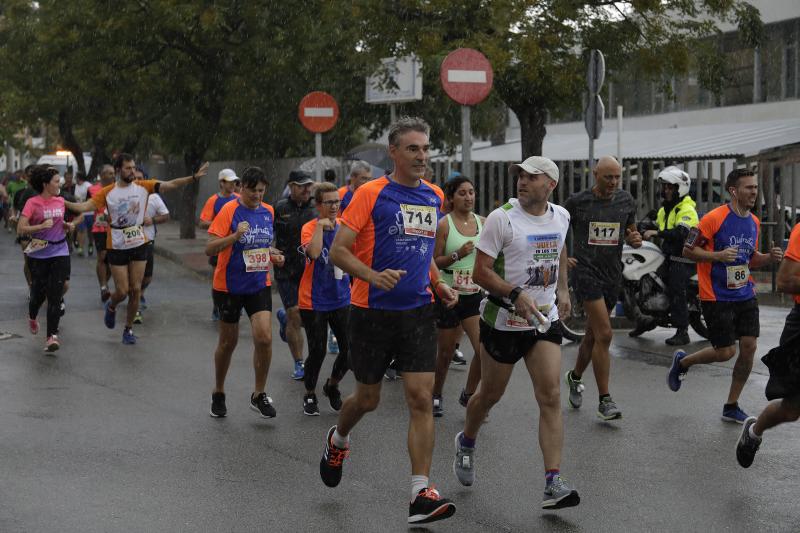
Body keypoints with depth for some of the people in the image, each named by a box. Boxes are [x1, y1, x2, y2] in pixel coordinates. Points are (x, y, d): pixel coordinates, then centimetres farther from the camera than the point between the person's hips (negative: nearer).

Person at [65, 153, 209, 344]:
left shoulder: (143, 186, -2)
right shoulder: (108, 192, -6)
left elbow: (170, 185, -8)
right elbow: (85, 206, -12)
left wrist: (193, 177, -18)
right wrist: (63, 203, -26)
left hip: (139, 245, 2)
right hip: (117, 247, -2)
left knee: (136, 290, 4)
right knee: (122, 291, -1)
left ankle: (128, 329, 20)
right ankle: (111, 307, 35)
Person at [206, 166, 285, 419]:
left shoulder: (268, 212, 6)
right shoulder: (230, 210, -12)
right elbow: (209, 249, -17)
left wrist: (273, 256, 2)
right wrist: (236, 235, -30)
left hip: (259, 285, 3)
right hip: (229, 286, -3)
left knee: (264, 337, -12)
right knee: (228, 341, 9)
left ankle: (259, 394, 3)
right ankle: (218, 393, 30)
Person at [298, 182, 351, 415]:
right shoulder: (309, 228, -10)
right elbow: (313, 252, -31)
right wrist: (321, 226, -25)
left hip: (341, 298, 5)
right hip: (314, 301, -4)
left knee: (349, 348, 0)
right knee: (317, 351, -1)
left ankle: (332, 386, 26)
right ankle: (310, 396, 20)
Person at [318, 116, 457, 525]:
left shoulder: (434, 196, 9)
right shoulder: (371, 194, -8)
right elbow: (338, 251, -10)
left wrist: (438, 284, 8)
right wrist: (374, 276, -26)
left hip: (418, 312, 4)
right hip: (373, 312, -3)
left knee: (421, 399, -7)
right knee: (368, 398, 10)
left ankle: (421, 495, -5)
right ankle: (338, 440, 44)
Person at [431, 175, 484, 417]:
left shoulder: (483, 223, 6)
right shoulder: (444, 224, -7)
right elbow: (434, 262, -9)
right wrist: (457, 254, -22)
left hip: (475, 295, 3)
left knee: (484, 349, -10)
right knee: (445, 353, 8)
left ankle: (468, 395, 12)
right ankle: (436, 395, 30)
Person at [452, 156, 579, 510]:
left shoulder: (561, 217, 4)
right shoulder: (501, 218, -13)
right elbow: (480, 271, -15)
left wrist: (563, 290, 21)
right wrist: (516, 294, -28)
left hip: (544, 321, 3)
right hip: (503, 320, -3)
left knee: (551, 397, -9)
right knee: (490, 394, 13)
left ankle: (553, 484, -12)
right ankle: (466, 442, 44)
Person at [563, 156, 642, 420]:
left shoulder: (626, 200, 5)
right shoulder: (577, 202, -5)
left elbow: (630, 230, 18)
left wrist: (635, 239, -5)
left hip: (612, 273, 5)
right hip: (586, 272, -5)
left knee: (593, 334, 16)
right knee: (605, 334, -16)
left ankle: (575, 376, 43)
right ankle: (605, 401, -11)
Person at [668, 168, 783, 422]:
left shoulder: (754, 222, 8)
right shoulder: (715, 218, -14)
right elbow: (688, 250, -10)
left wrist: (769, 257, -1)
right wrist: (719, 255, -24)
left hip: (745, 295, 7)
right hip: (717, 297, -6)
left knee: (748, 348, -1)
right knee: (725, 352, -4)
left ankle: (731, 407, 13)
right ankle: (682, 362, 25)